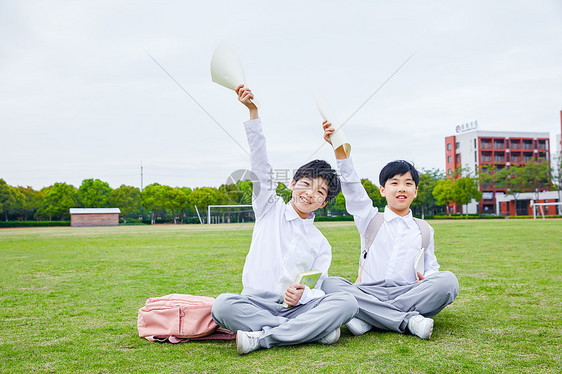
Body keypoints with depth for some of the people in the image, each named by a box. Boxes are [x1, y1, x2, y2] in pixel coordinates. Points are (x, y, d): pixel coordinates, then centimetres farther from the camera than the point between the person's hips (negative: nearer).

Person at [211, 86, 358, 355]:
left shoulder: (321, 244, 14)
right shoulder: (270, 209, 12)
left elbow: (315, 291, 5)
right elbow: (261, 166, 0)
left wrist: (301, 295, -21)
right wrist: (253, 113, -10)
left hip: (298, 307, 2)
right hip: (256, 304, -1)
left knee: (347, 303, -26)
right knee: (223, 305, -33)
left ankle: (260, 338, -29)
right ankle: (313, 329, -26)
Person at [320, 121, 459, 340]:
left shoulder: (424, 230, 21)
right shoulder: (370, 220, 15)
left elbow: (432, 267, 21)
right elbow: (352, 188, 3)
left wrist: (426, 280, -5)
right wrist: (339, 150, -9)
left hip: (409, 295, 1)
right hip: (369, 293, -1)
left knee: (448, 280, -28)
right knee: (330, 284, -29)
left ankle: (368, 318, -30)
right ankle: (408, 321, -33)